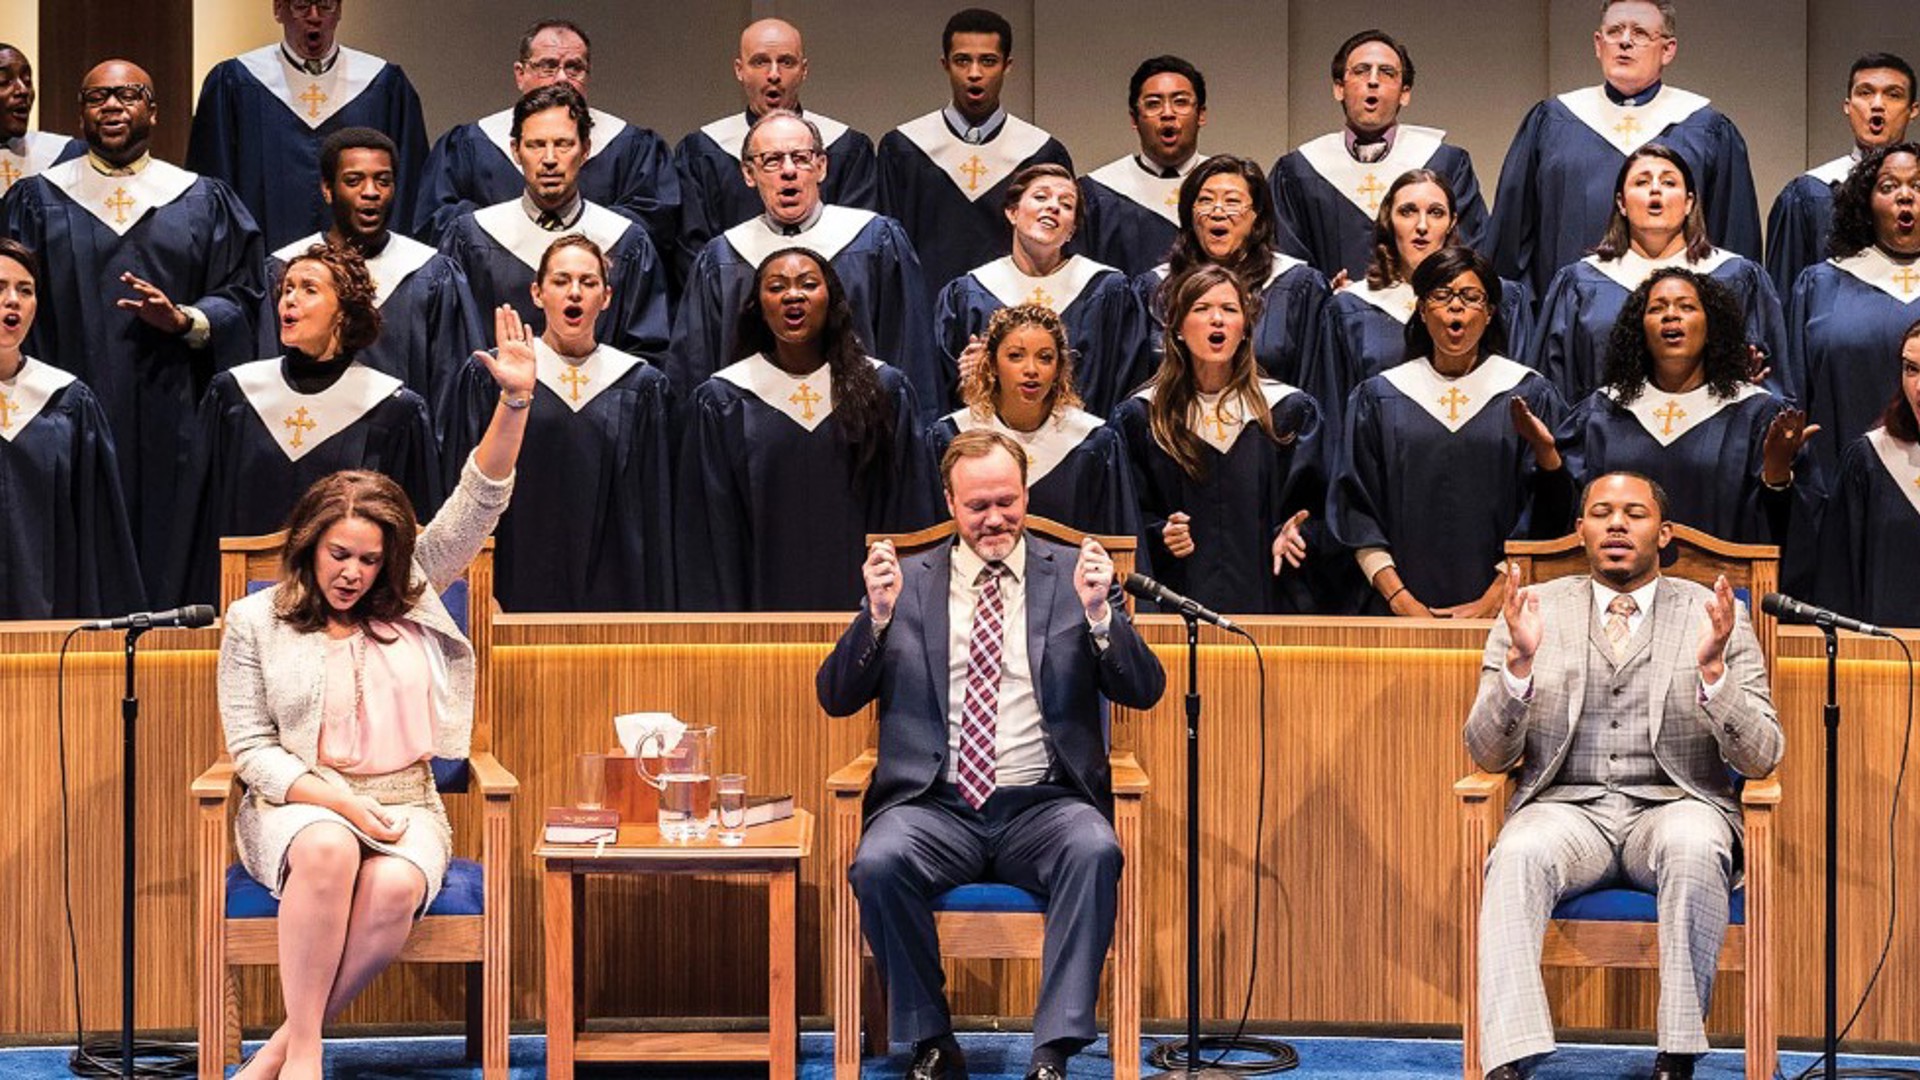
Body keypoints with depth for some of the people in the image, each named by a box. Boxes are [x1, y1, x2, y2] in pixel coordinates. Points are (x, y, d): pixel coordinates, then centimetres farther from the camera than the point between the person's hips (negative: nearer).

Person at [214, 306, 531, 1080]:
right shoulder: (255, 622, 5)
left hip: (403, 804, 2)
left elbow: (478, 506, 4)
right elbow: (251, 748, 1)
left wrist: (515, 402, -10)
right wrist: (337, 800, -15)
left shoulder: (410, 598, 11)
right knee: (328, 850, -40)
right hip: (299, 803, -2)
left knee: (396, 886, -35)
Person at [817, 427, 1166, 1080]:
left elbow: (1143, 691, 3)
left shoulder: (1073, 573, 11)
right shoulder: (907, 581, 12)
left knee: (1093, 850, -33)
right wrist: (878, 614, -10)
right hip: (934, 806, 0)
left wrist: (1098, 612, -14)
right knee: (878, 862, -30)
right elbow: (836, 698, 7)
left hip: (1043, 804, 0)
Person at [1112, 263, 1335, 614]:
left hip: (1267, 597, 1)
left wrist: (1293, 534, -12)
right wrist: (1159, 536, -13)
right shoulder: (1139, 418, 6)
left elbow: (1316, 506, 8)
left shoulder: (1290, 411, 8)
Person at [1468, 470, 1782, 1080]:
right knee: (1519, 856, -34)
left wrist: (1712, 669, -17)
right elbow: (1489, 756, 4)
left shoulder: (1713, 616, 8)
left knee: (1694, 846, -36)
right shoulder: (1534, 612, 10)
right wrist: (1520, 663, -14)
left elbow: (1761, 760, 0)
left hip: (1673, 806, 0)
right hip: (1566, 808, 0)